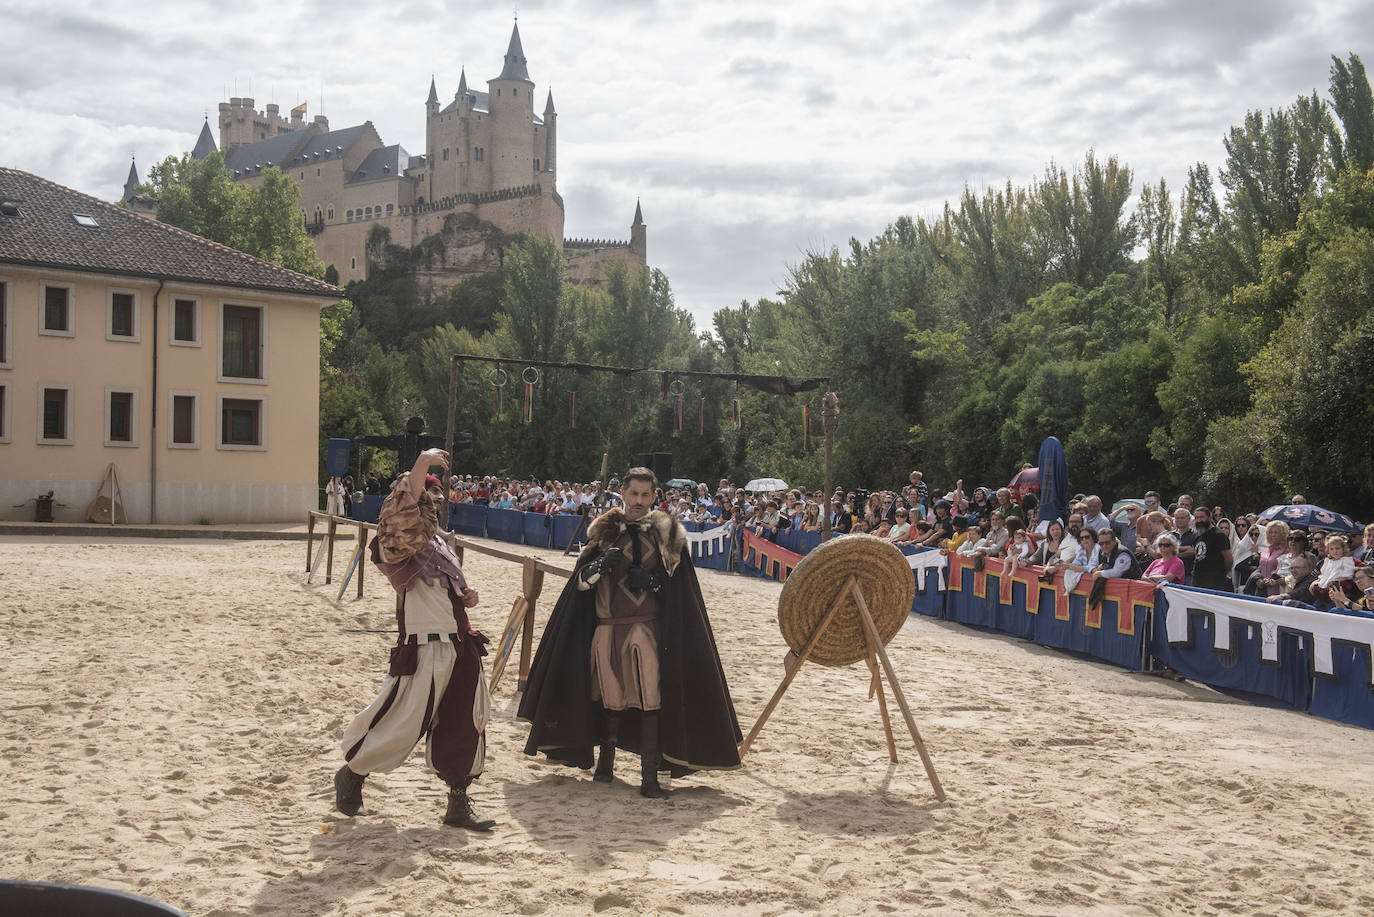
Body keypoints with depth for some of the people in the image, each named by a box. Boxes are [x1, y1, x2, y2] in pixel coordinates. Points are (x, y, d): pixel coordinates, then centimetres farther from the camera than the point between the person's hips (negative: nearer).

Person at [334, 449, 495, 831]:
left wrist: (465, 598, 5)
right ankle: (351, 775, 26)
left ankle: (458, 805, 20)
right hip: (423, 651, -8)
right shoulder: (396, 547, -10)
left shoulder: (440, 544, 16)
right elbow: (402, 513, -32)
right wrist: (421, 466, -38)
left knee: (463, 726, 9)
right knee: (400, 721, 1)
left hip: (461, 648, 8)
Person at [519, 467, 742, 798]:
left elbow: (681, 585, 6)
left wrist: (653, 580, -13)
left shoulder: (666, 532, 6)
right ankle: (606, 761, 31)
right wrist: (601, 565, -17)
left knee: (650, 698, -10)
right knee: (610, 696, 10)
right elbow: (580, 580, 4)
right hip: (607, 626, 1)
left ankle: (649, 776, -8)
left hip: (649, 626, -1)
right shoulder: (604, 530, 8)